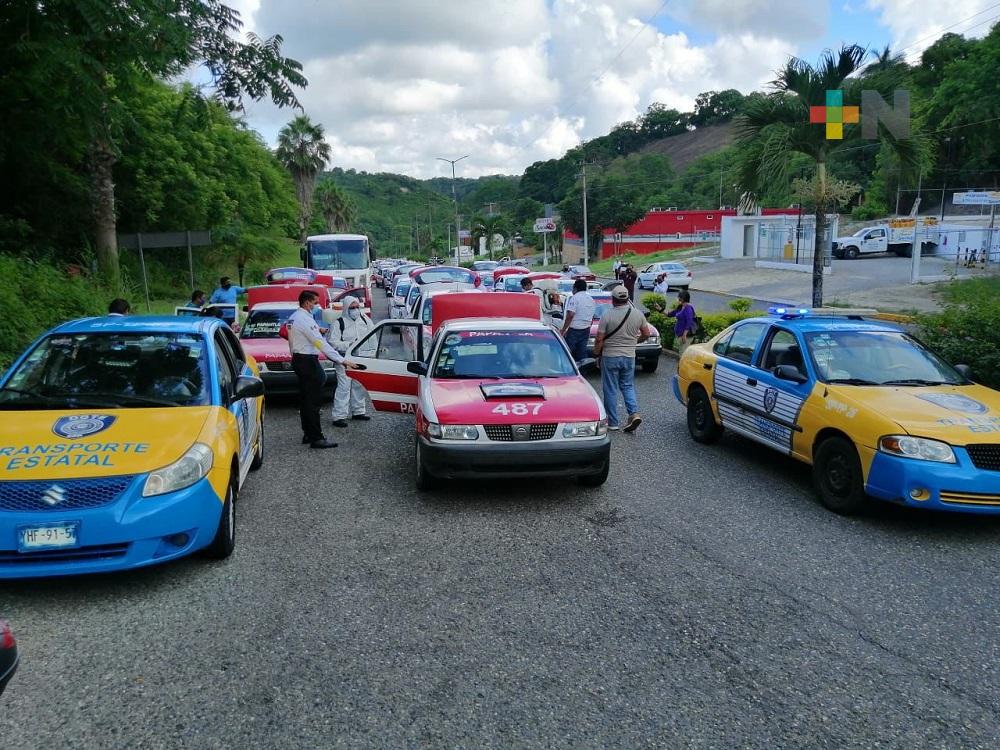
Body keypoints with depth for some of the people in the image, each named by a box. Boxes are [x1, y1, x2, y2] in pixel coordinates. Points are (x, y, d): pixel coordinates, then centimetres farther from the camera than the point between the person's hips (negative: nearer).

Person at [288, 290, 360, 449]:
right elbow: (321, 343, -24)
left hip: (297, 359, 10)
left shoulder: (292, 318, 11)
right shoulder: (305, 319, -19)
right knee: (313, 400, -8)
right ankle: (316, 438, -7)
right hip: (308, 361, -10)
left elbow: (292, 341, 14)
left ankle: (308, 433, 22)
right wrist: (342, 360, -27)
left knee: (305, 398, 15)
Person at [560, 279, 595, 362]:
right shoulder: (591, 299, 15)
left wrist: (563, 330, -15)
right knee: (582, 354, 9)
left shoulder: (574, 298, -10)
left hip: (574, 330, -8)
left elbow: (570, 316, -18)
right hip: (586, 330, 8)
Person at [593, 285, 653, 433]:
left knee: (610, 390, 5)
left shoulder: (607, 316, -13)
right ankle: (634, 413, -2)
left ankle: (612, 423, 10)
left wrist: (596, 354, 3)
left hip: (610, 357, -4)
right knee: (628, 386, 17)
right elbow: (646, 334, 9)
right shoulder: (638, 314, -1)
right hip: (629, 356, 4)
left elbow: (599, 339, -12)